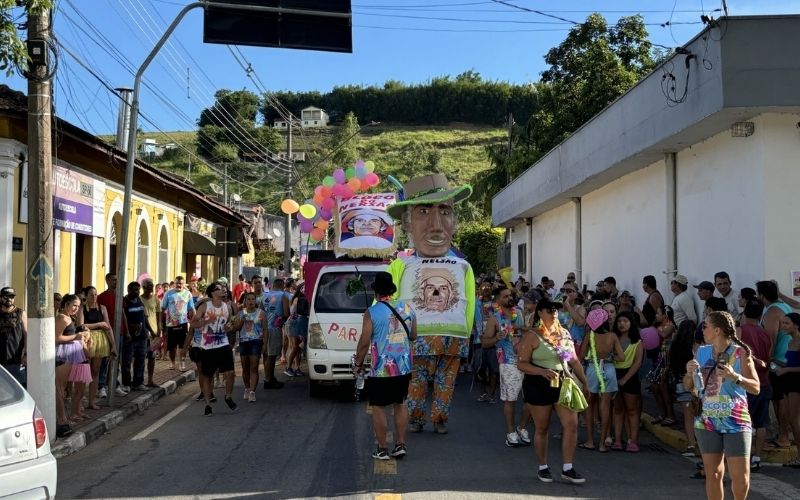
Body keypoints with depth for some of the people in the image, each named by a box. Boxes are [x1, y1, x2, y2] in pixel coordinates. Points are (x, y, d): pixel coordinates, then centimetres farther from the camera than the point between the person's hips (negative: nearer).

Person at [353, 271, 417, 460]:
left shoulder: (372, 312, -11)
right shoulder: (407, 308, 3)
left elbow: (364, 342, -12)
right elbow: (413, 336, 12)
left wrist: (358, 363, 1)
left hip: (382, 370, -5)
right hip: (404, 368, 5)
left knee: (378, 407, 6)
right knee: (400, 404, 18)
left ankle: (382, 449, 10)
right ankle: (401, 444, 18)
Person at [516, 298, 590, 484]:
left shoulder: (564, 333, 9)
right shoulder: (531, 336, -8)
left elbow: (574, 360, 16)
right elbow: (522, 364, -13)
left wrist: (584, 382, 13)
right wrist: (543, 371, -26)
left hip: (564, 383, 5)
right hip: (539, 385, -5)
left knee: (571, 425, -3)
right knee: (542, 428, 6)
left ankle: (567, 469, 7)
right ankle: (543, 467, 22)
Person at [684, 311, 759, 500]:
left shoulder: (740, 353, -6)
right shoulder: (702, 352, 6)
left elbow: (756, 388, -7)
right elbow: (688, 386, 13)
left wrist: (735, 376, -23)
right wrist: (689, 372, -7)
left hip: (735, 421, -3)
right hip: (707, 421, 4)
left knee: (740, 476, -3)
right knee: (713, 474, 6)